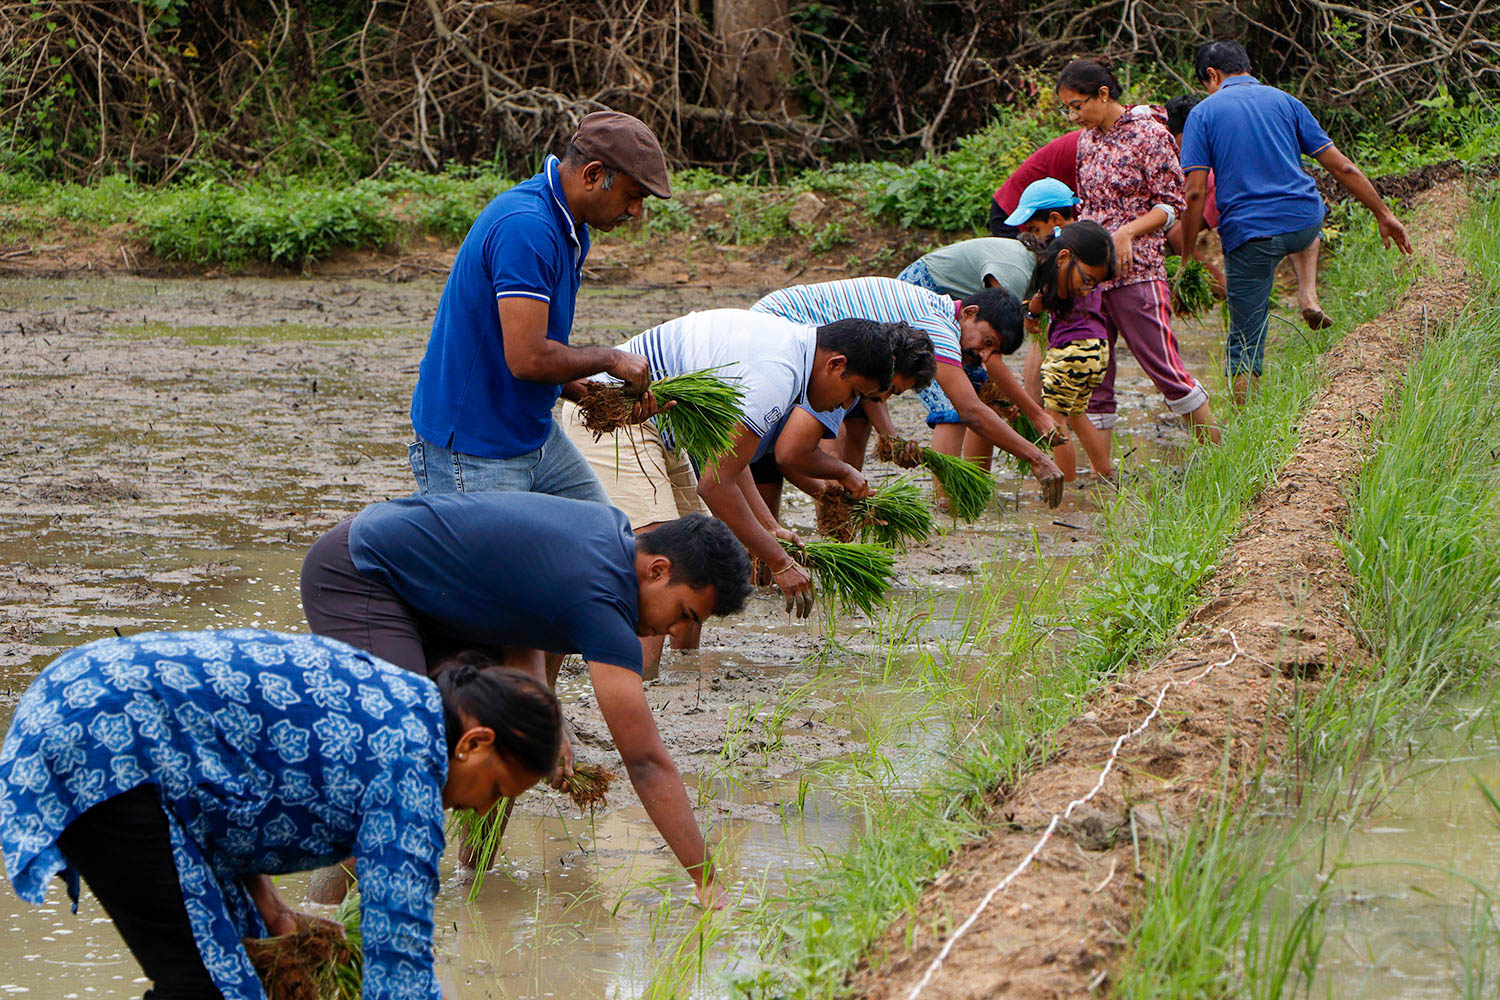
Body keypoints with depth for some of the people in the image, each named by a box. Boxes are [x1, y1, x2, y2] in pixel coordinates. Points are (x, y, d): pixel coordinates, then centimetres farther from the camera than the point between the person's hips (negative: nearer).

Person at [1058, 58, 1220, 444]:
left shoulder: (1149, 134, -6)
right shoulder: (1087, 141, 13)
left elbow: (1172, 204, -7)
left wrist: (1127, 232, -18)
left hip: (1136, 271, -6)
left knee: (1163, 367, -6)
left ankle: (1217, 452, 6)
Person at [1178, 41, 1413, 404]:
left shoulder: (1203, 113, 3)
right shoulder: (1285, 102, 12)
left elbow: (1195, 193, -7)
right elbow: (1341, 167, 8)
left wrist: (1187, 257, 0)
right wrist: (1384, 214, 14)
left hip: (1248, 235, -3)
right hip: (1304, 224, 3)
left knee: (1245, 346, 5)